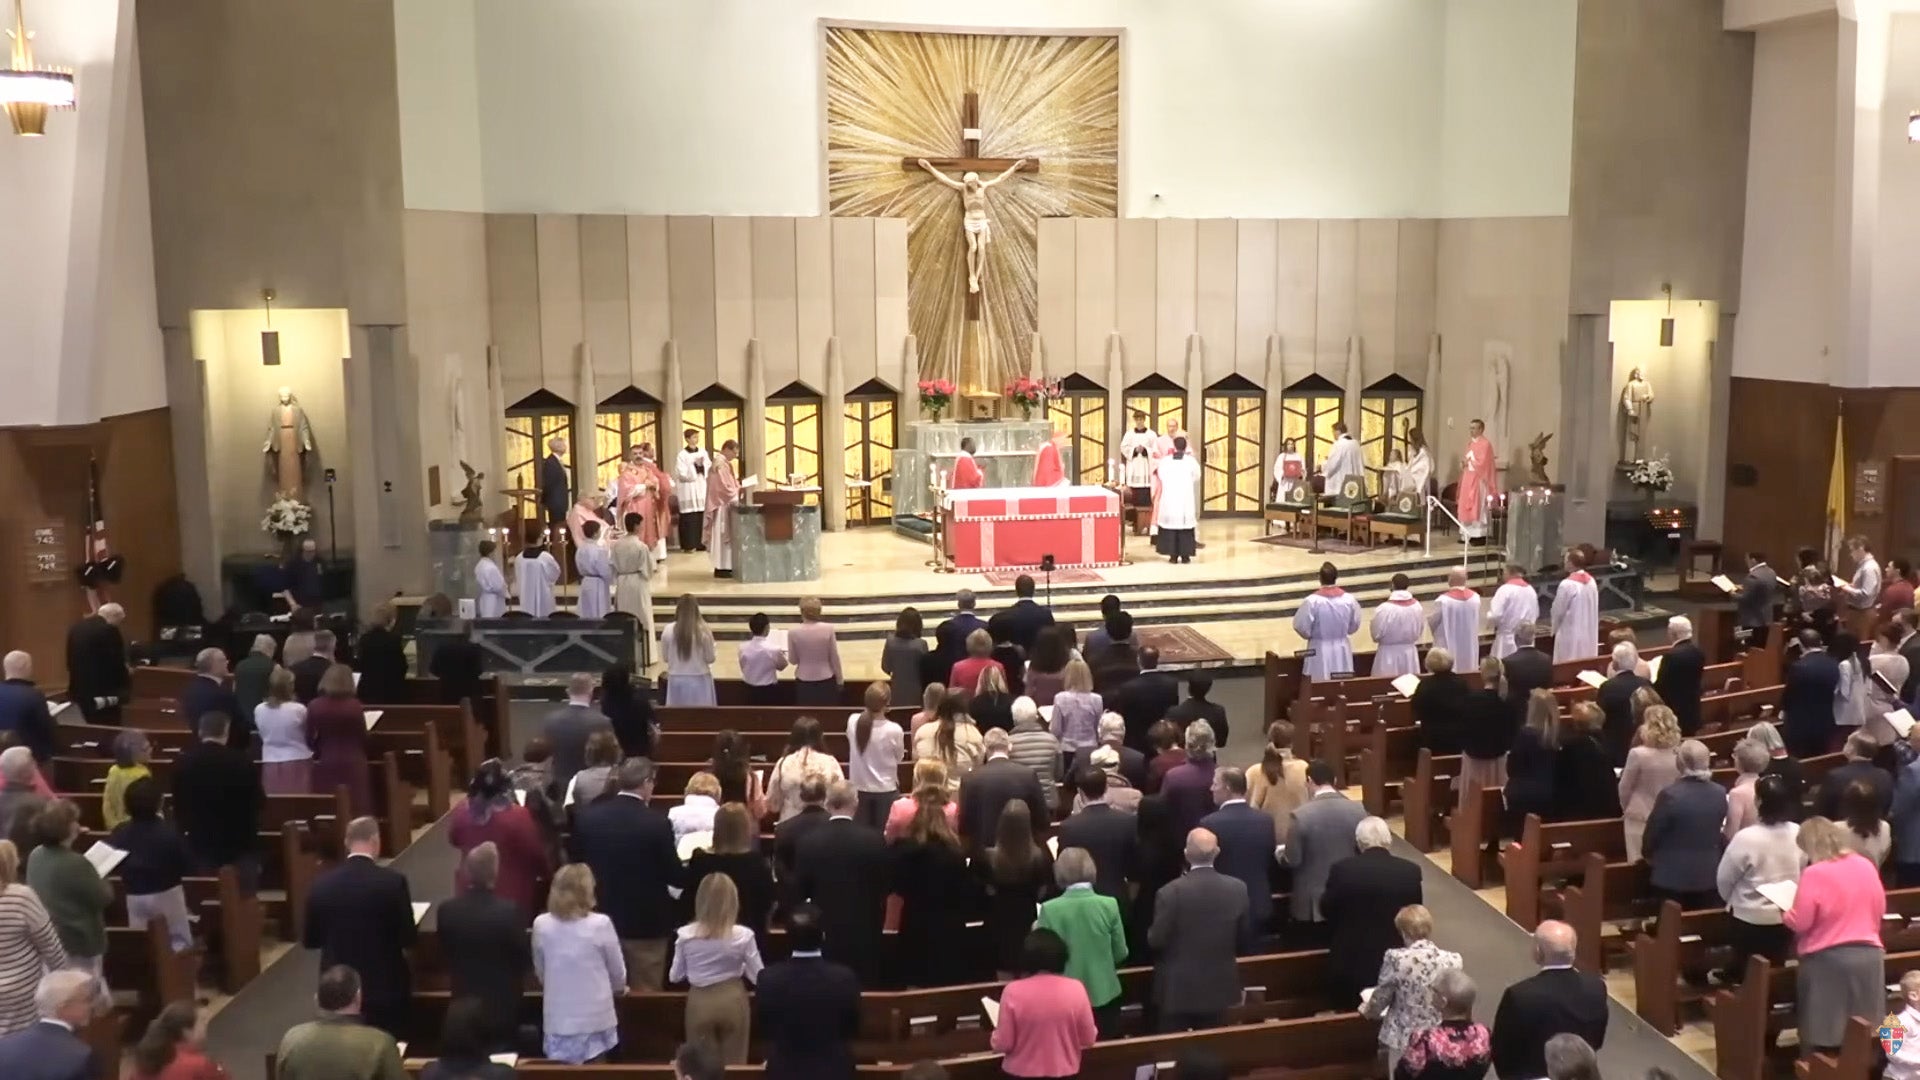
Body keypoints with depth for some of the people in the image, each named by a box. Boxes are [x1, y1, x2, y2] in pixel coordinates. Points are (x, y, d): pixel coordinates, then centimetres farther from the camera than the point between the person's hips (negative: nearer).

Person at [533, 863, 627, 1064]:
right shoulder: (600, 924, -10)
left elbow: (540, 973, 10)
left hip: (558, 1020, 2)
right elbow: (618, 973, 2)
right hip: (595, 1019, -2)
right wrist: (616, 988, 24)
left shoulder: (541, 925, -4)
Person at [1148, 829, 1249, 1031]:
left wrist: (1152, 933, 11)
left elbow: (1156, 941, -12)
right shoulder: (1237, 888, -8)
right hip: (1219, 986, 3)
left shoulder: (1171, 892, -19)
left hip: (1177, 988, -3)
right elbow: (1244, 938, 3)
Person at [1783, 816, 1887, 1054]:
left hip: (1827, 960, -6)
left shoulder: (1814, 873, -15)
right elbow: (1879, 910, 14)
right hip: (1869, 955, 6)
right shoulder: (1866, 866, 3)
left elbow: (1800, 923, -13)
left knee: (1821, 1033, 5)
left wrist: (1784, 913, 6)